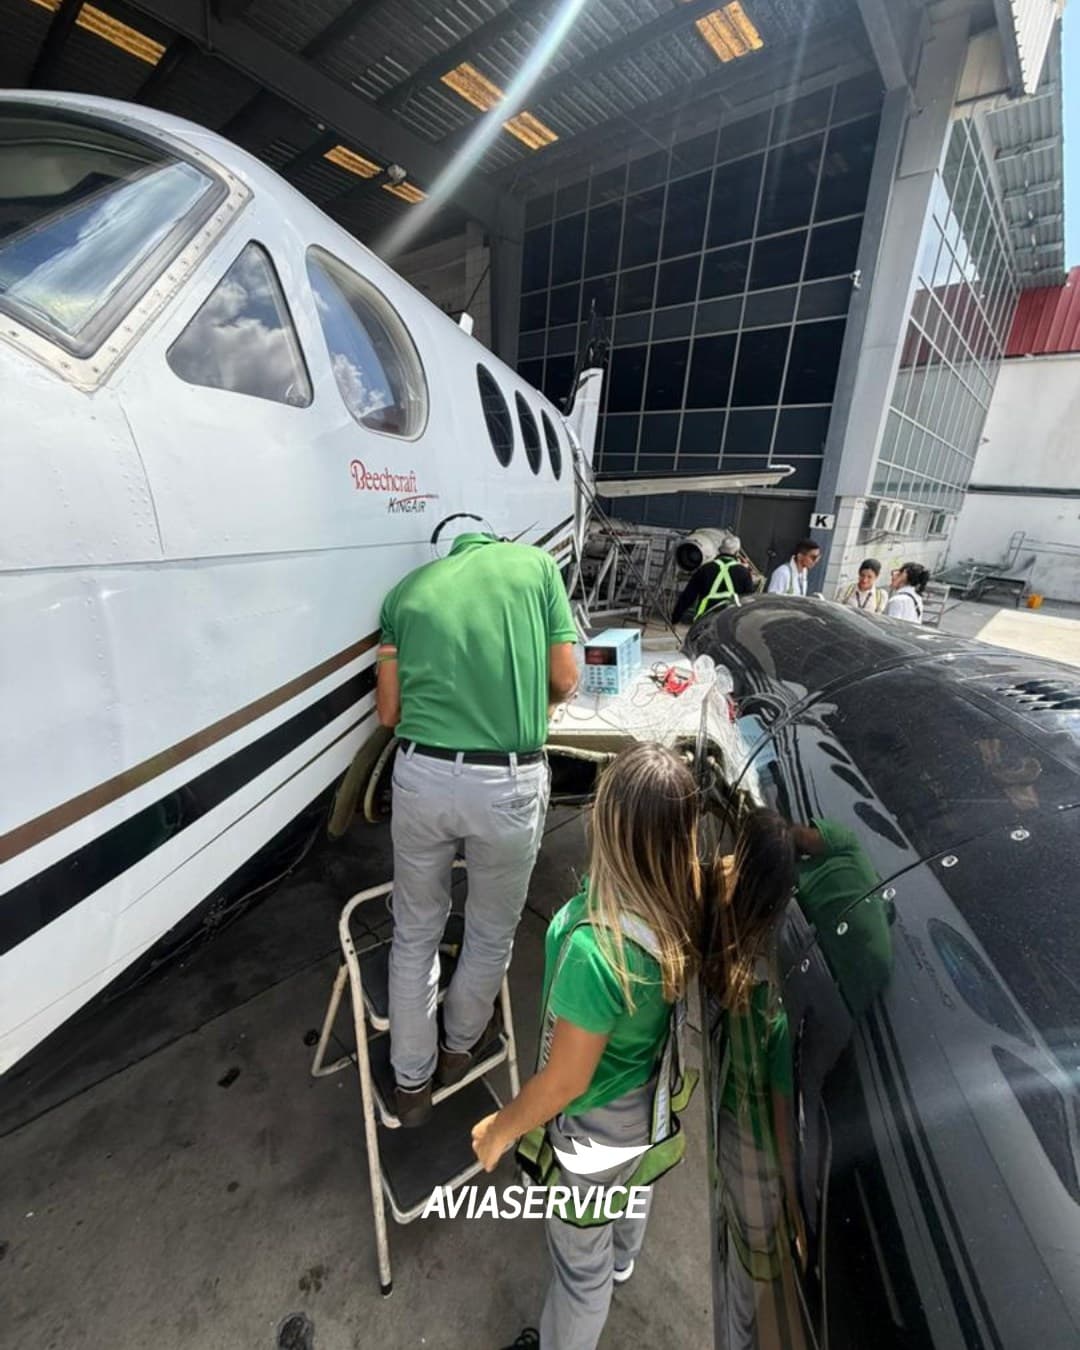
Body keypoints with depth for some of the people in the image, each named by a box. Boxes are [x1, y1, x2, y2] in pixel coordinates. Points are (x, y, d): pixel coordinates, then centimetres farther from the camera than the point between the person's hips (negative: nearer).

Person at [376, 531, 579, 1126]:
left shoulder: (408, 587, 12)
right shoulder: (536, 562, 8)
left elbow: (388, 710, 9)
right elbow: (564, 680, 5)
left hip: (421, 775, 2)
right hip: (509, 781, -1)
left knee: (415, 932, 25)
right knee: (492, 933, 26)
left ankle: (411, 1082, 44)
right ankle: (460, 1044, 51)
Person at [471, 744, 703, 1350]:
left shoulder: (597, 948, -43)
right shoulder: (686, 898, -24)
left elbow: (566, 1081, -26)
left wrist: (499, 1129, -9)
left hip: (599, 1120, -7)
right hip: (652, 1094, 7)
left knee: (580, 1255, 25)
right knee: (630, 1185, 39)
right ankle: (622, 1259, 72)